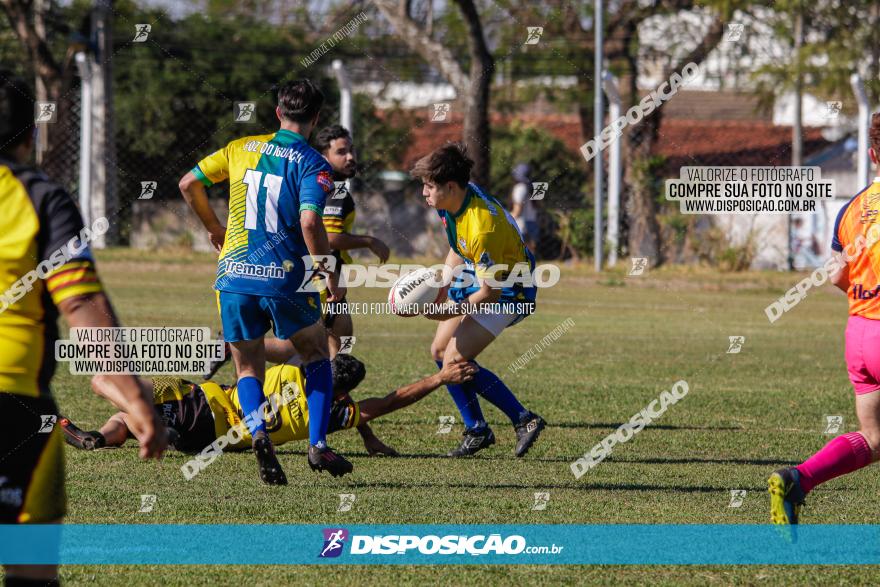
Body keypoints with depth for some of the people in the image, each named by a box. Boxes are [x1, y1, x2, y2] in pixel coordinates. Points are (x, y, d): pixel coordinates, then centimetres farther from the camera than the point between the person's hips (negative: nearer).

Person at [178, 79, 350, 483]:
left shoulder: (242, 148, 9)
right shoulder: (312, 164, -5)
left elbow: (189, 184, 13)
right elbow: (309, 223, -19)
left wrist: (214, 228, 28)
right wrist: (332, 278, -9)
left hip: (234, 273, 3)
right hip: (285, 279, -3)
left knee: (248, 369, 14)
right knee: (317, 355, 20)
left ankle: (258, 432, -15)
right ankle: (318, 446, 7)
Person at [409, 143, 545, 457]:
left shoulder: (482, 226, -35)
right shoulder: (451, 204, -7)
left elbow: (490, 291, -29)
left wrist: (450, 313, -31)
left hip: (507, 291, -10)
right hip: (474, 279, 10)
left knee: (455, 359, -17)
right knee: (440, 350, 8)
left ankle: (524, 420, -6)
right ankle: (477, 430, 19)